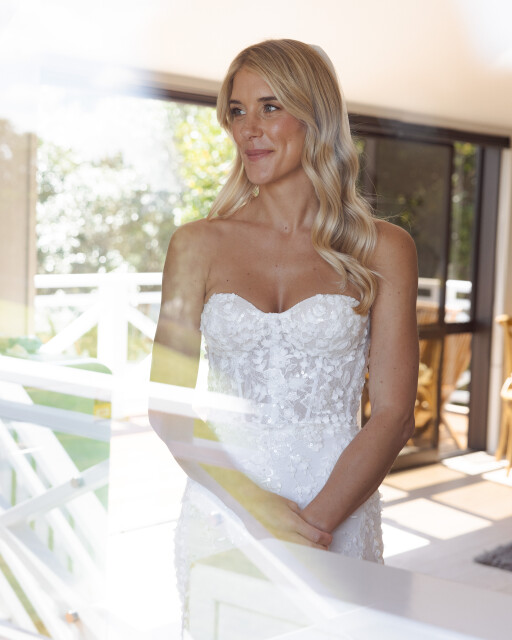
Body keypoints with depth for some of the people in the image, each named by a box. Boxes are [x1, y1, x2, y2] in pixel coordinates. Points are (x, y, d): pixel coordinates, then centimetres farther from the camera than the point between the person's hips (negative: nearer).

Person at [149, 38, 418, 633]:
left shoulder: (383, 250, 0)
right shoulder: (198, 244, 3)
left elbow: (393, 412, -3)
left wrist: (312, 526, -16)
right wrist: (259, 507, -15)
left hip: (340, 513, -1)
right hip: (220, 512, 1)